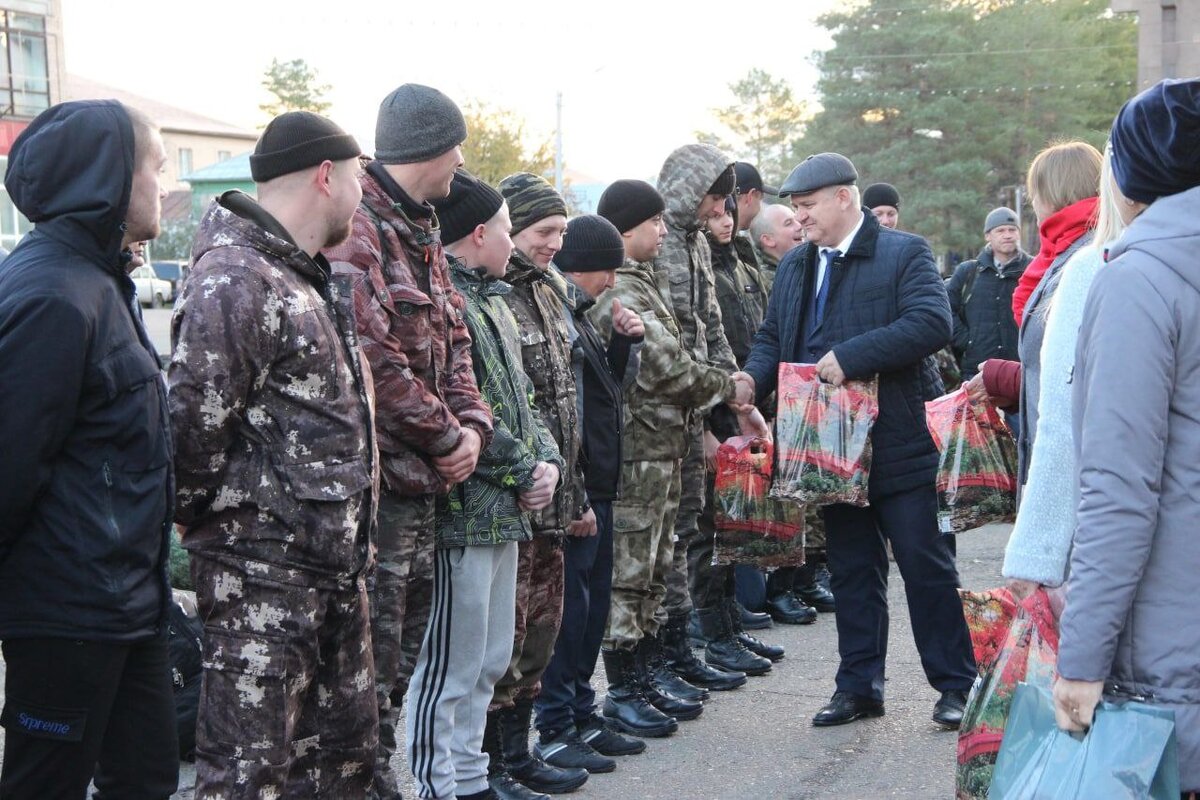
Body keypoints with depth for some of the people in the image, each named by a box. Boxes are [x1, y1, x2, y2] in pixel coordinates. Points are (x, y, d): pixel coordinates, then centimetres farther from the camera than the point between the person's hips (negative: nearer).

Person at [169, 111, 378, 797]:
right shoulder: (236, 280, -17)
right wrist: (212, 522, -7)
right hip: (264, 570, -10)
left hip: (335, 565, 10)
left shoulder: (315, 277, 15)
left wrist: (350, 533, 16)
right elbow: (193, 422, -21)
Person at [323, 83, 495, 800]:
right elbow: (372, 356, -22)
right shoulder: (356, 229, -15)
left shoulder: (421, 233, 17)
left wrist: (473, 424, 0)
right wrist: (448, 439, -13)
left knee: (403, 659, 17)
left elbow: (452, 340, 18)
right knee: (373, 667, -3)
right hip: (376, 477, -10)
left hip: (422, 480, 10)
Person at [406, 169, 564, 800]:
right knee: (448, 665, -1)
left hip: (503, 510, 10)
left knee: (488, 659, 19)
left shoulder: (491, 302, 17)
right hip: (462, 512, -10)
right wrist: (523, 471, -13)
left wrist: (547, 459, 2)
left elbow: (519, 398, 20)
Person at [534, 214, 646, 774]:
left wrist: (627, 340, 6)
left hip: (596, 489, 10)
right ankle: (554, 731, 5)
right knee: (569, 607, -4)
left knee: (593, 604, 15)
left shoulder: (578, 315, 15)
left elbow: (614, 385, 24)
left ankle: (580, 716, 25)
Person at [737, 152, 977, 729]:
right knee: (851, 570, 13)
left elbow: (932, 323, -21)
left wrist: (852, 357, -26)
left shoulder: (904, 253, -7)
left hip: (901, 444, -6)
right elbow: (772, 336, 17)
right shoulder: (795, 266, 14)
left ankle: (956, 684, 12)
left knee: (927, 566, 1)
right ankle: (859, 686, 22)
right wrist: (754, 376, -6)